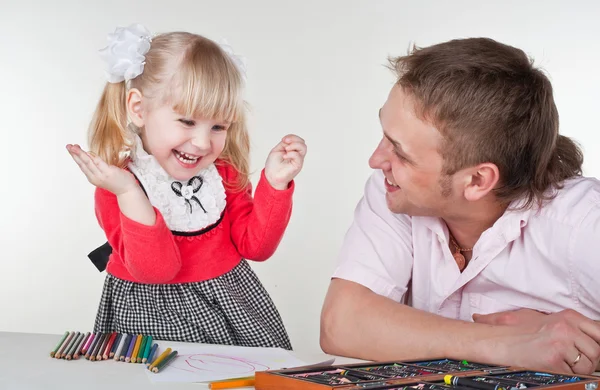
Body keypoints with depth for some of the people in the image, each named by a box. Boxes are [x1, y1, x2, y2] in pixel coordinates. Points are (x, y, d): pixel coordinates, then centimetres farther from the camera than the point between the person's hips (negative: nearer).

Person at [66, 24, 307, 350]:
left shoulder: (223, 171, 0)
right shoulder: (116, 189, -13)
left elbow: (255, 246, -1)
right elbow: (157, 269, -22)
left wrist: (275, 183, -13)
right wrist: (130, 194, -33)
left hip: (230, 302, 4)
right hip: (154, 311, -4)